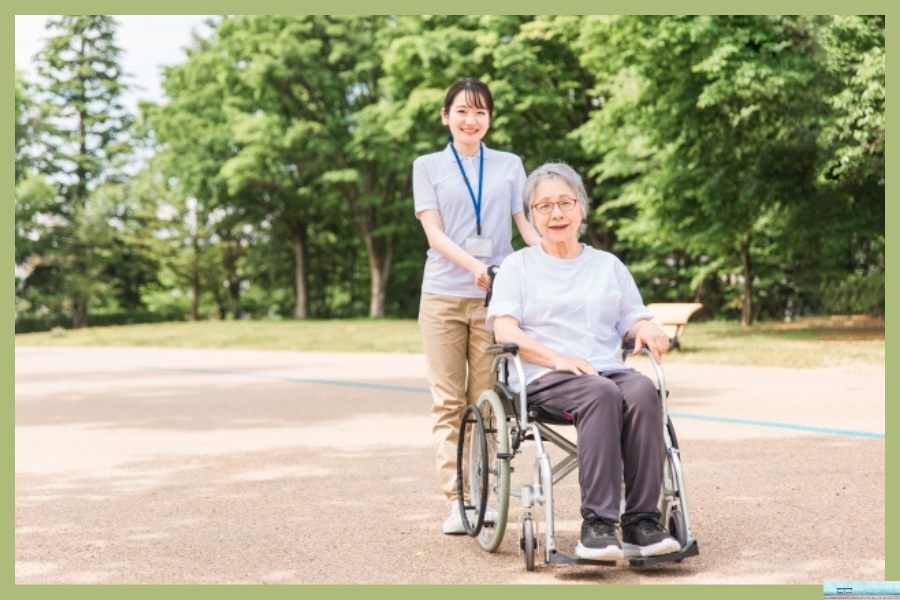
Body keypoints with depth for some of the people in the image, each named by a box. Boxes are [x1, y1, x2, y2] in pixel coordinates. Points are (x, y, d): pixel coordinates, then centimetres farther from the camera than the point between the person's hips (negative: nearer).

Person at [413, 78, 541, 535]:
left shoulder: (509, 166, 13)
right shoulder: (428, 166, 9)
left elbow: (526, 222, 6)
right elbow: (434, 232, -2)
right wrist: (475, 266, -20)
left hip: (496, 296, 1)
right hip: (443, 295, 0)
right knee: (448, 401, -1)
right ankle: (455, 499, 1)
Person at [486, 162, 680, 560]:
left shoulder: (609, 265, 26)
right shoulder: (518, 266, 15)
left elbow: (634, 320, 21)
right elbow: (504, 330, 0)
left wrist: (648, 330, -5)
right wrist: (557, 358, -16)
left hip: (608, 371, 3)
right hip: (543, 379, -3)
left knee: (642, 390, -33)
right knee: (601, 394, -37)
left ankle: (641, 522, -35)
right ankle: (596, 523, -40)